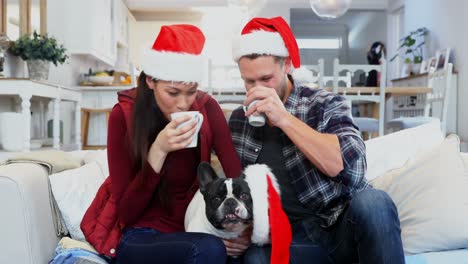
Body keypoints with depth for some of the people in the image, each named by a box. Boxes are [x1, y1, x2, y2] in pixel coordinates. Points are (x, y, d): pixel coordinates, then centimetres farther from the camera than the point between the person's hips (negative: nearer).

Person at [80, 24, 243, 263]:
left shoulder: (205, 107, -9)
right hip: (139, 236, -3)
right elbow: (126, 212, -15)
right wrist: (158, 151, -28)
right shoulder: (124, 115, -14)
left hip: (192, 230, 3)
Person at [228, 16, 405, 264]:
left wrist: (284, 119, -23)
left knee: (373, 201, -34)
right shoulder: (239, 119, 8)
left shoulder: (326, 104, -3)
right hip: (292, 238, 0)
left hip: (344, 225, 0)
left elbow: (351, 165, -20)